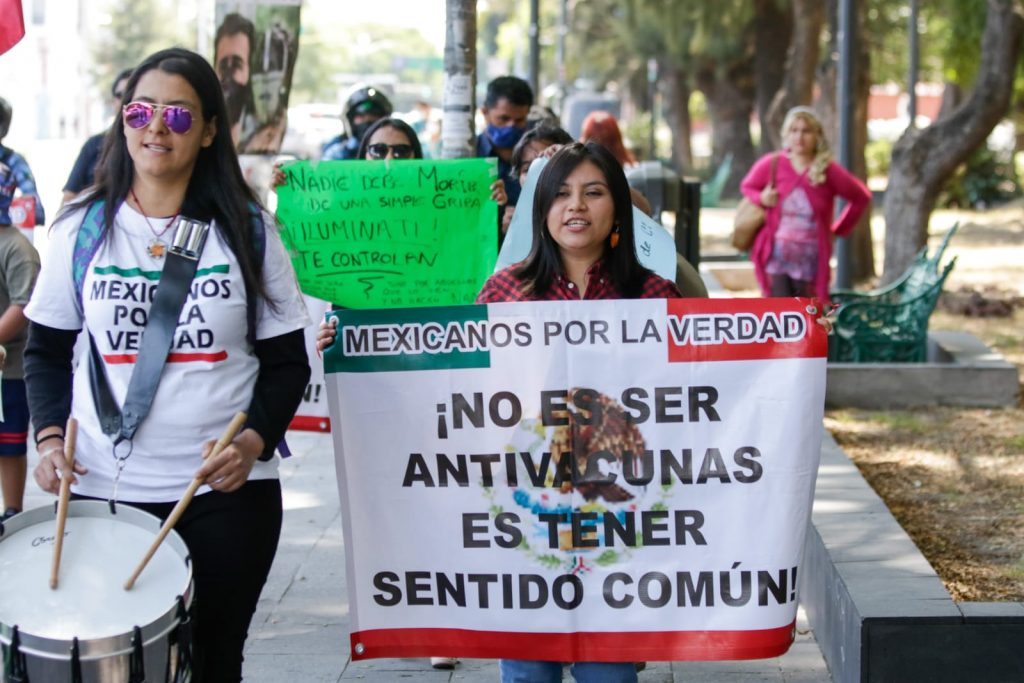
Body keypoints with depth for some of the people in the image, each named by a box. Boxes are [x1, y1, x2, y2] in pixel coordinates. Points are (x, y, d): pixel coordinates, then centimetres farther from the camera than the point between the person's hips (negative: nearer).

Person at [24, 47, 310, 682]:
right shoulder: (81, 229, 4)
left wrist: (253, 440, -13)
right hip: (104, 488, 0)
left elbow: (287, 360, 4)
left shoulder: (247, 230, 2)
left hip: (226, 491, 0)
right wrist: (50, 435, -7)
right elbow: (47, 350, 10)